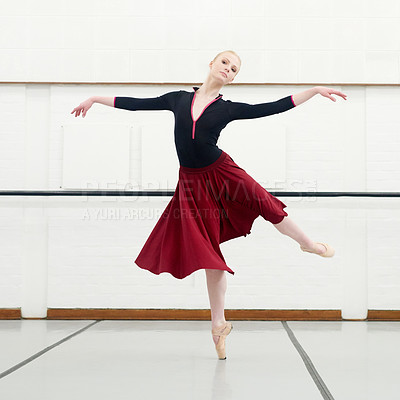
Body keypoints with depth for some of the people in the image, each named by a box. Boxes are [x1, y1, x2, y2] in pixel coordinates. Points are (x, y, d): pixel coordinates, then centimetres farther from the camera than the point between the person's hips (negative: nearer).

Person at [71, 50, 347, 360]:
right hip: (192, 182, 1)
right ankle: (219, 324, 16)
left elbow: (274, 107, -5)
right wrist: (96, 98, 15)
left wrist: (316, 90, -10)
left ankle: (309, 243, 26)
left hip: (221, 172, 0)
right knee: (210, 253, 4)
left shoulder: (229, 108, -1)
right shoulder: (179, 99, 3)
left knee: (269, 207, -10)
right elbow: (138, 104, 10)